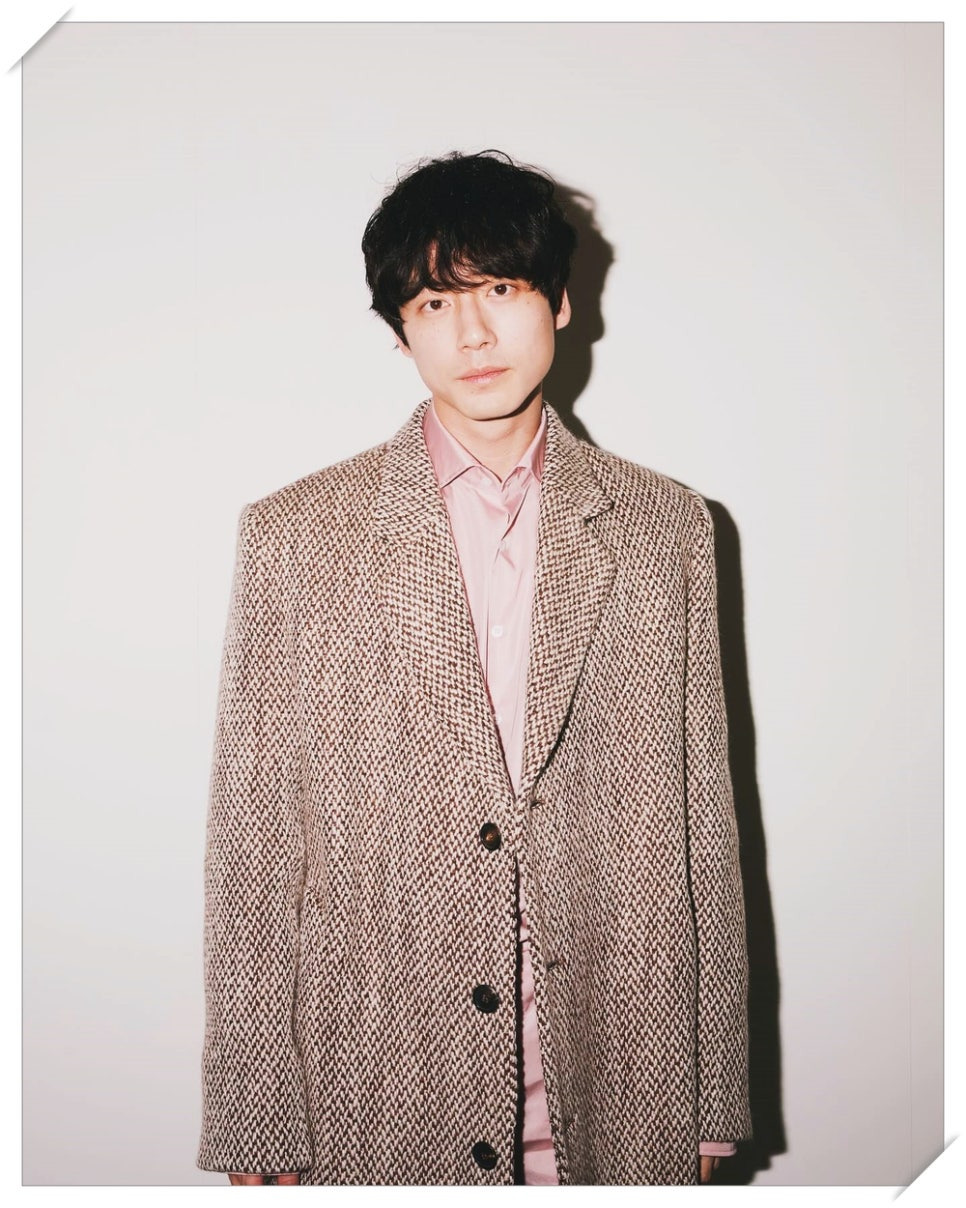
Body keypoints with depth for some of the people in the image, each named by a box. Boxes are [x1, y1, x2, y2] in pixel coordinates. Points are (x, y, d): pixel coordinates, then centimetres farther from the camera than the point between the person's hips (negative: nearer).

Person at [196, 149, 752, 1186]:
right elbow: (251, 847, -3)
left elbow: (702, 827, 4)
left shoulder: (666, 528, 3)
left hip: (618, 1106, 1)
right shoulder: (294, 536, -2)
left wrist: (713, 1106, 4)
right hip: (379, 1104, -1)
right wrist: (255, 1134, -4)